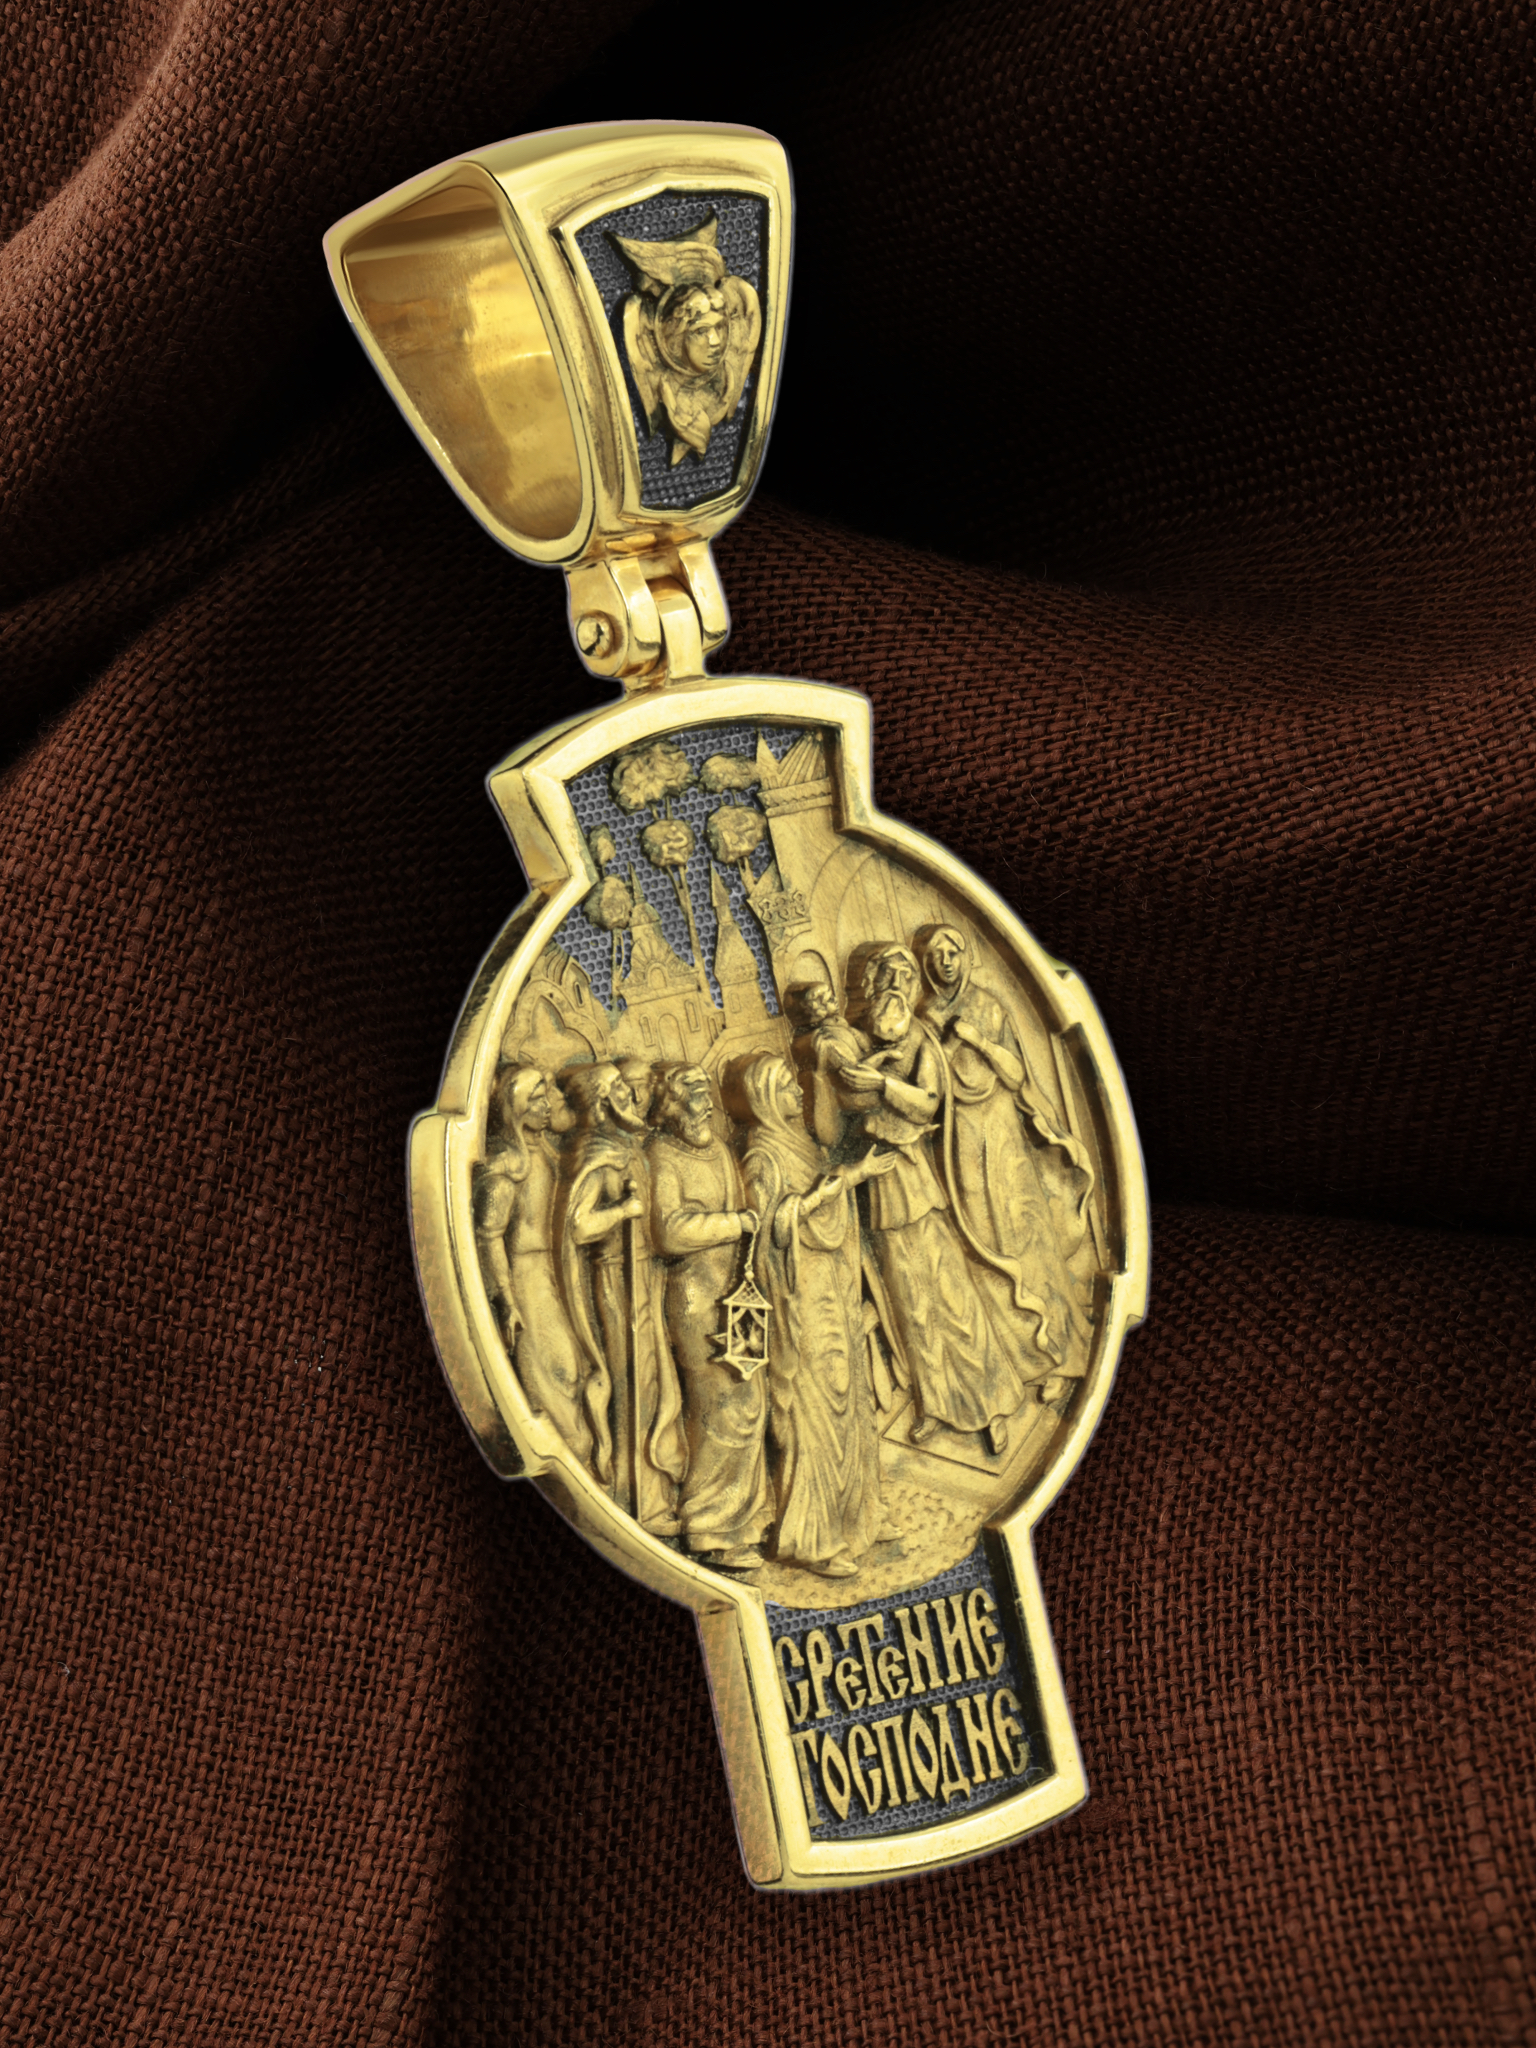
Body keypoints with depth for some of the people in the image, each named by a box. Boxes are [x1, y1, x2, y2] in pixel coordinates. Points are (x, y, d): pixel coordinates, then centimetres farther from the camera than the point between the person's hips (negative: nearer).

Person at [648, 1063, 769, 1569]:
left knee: (747, 1402, 6)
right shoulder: (663, 1157, -7)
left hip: (737, 1291, 8)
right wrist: (737, 1222, -14)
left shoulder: (722, 1152, 18)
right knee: (724, 1406, -9)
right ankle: (711, 1531, 0)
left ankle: (736, 1515, 16)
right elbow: (671, 1231, -19)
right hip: (695, 1295, -8)